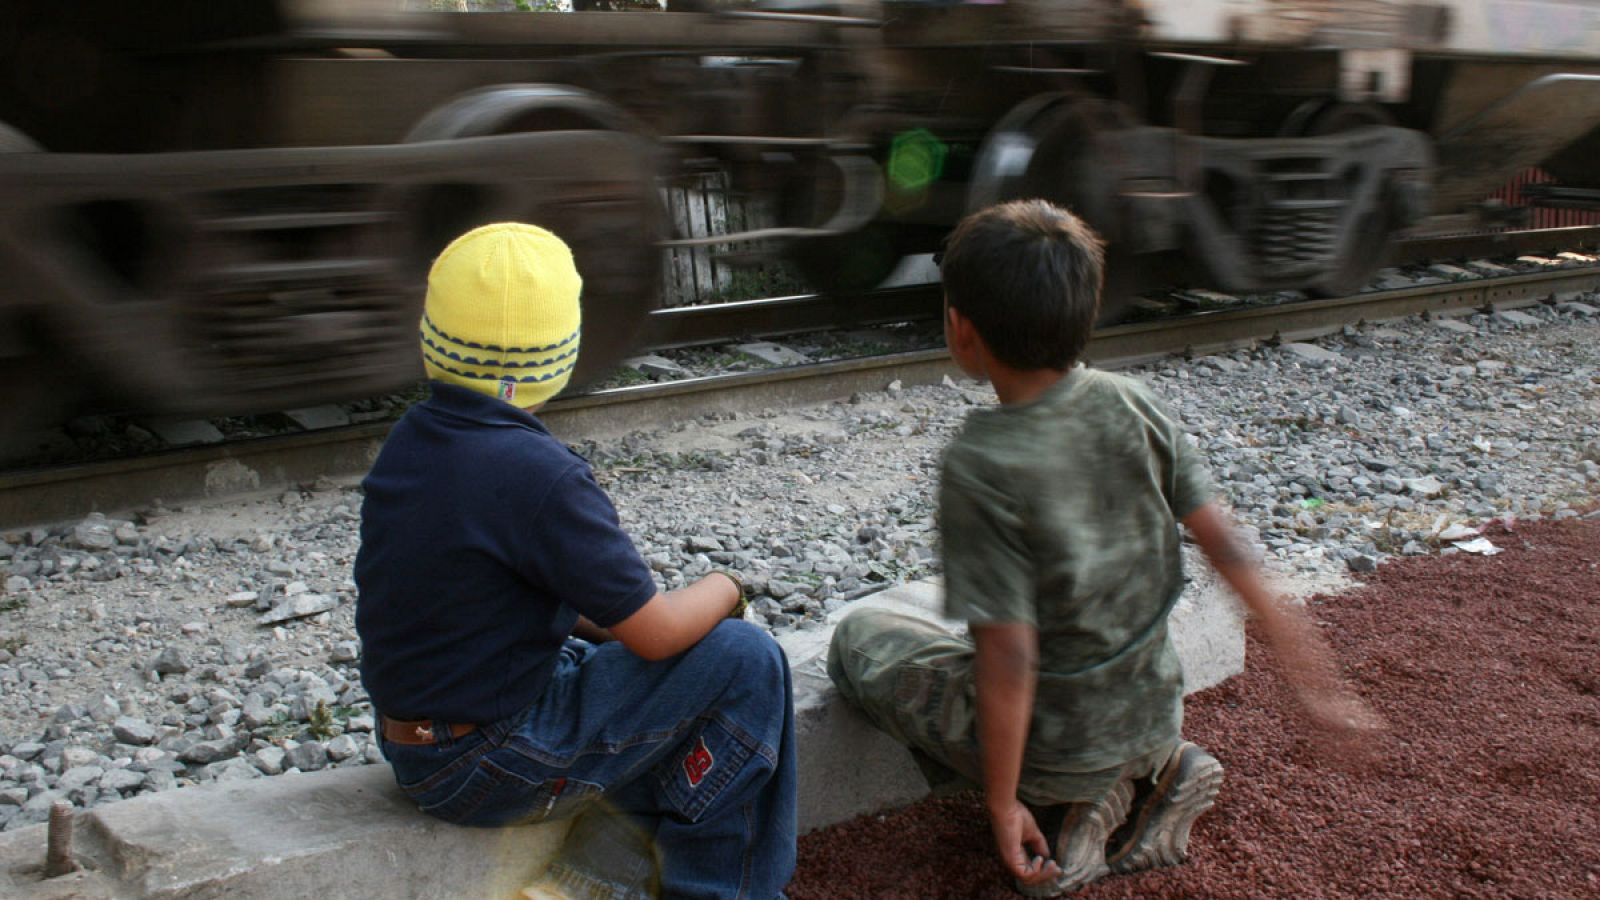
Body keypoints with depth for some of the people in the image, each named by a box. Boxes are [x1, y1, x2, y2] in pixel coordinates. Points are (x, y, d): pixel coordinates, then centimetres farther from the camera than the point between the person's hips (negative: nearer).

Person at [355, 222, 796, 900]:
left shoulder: (411, 440, 1)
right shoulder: (538, 474, -25)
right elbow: (655, 632, -19)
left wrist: (602, 623, 6)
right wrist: (725, 588, 1)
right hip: (490, 766, -9)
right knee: (743, 660, -6)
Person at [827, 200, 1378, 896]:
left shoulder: (980, 467, -27)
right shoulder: (1133, 406, -12)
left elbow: (1008, 660, -26)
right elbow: (1217, 534, -5)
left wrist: (1001, 803, -15)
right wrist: (1288, 634, 9)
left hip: (1051, 750, -6)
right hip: (1155, 713, 6)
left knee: (858, 637, 14)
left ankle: (1067, 810, 2)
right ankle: (1152, 772, 11)